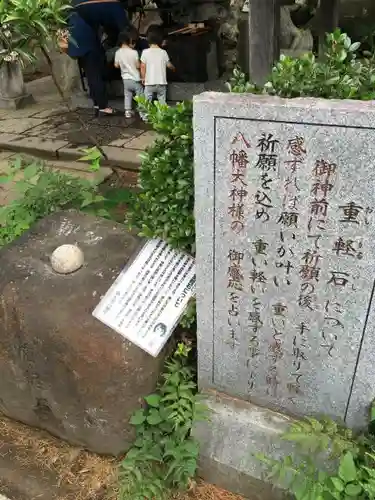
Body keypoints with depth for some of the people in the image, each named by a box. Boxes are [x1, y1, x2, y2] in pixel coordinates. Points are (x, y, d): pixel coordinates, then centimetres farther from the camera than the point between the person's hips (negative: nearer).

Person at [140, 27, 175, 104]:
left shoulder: (145, 52, -4)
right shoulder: (163, 52, 1)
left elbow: (143, 67, -4)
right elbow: (169, 65, 10)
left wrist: (143, 78, 11)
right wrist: (173, 68, 32)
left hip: (149, 83, -1)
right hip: (161, 83, 1)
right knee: (162, 103, 8)